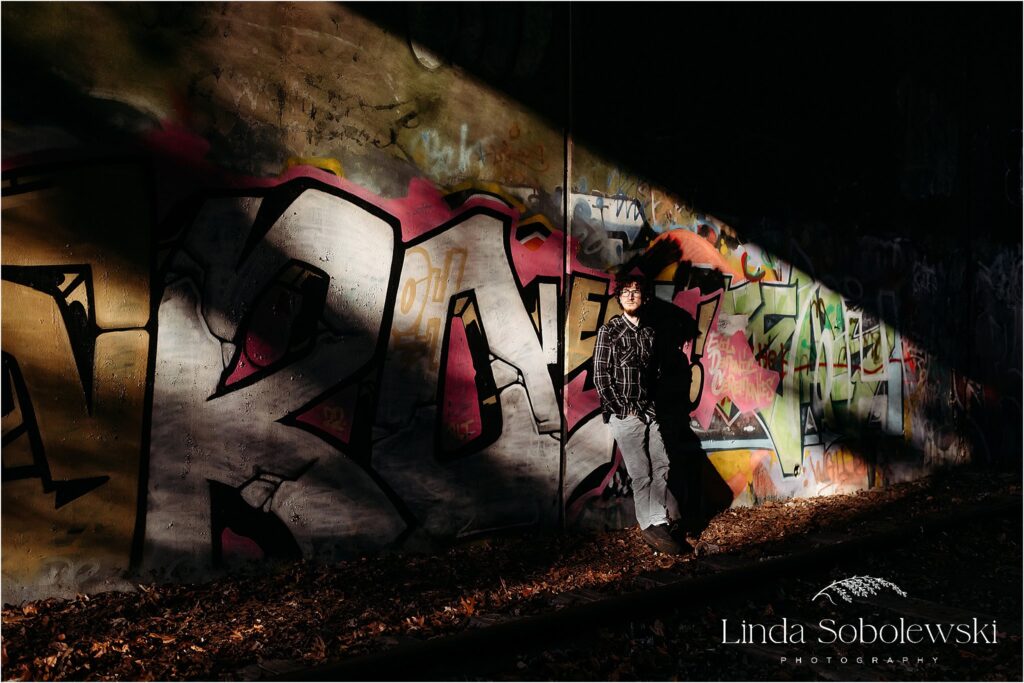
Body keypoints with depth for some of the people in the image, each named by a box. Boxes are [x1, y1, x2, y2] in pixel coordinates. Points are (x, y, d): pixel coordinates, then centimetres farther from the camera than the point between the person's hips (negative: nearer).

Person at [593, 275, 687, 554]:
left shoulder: (650, 332, 11)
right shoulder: (609, 330, -4)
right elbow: (601, 376, -8)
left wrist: (652, 404, 6)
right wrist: (623, 409, -11)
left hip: (648, 411, 6)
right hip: (623, 413, -5)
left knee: (661, 466, 5)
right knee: (641, 473, -2)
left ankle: (655, 525, 17)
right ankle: (654, 525, 10)